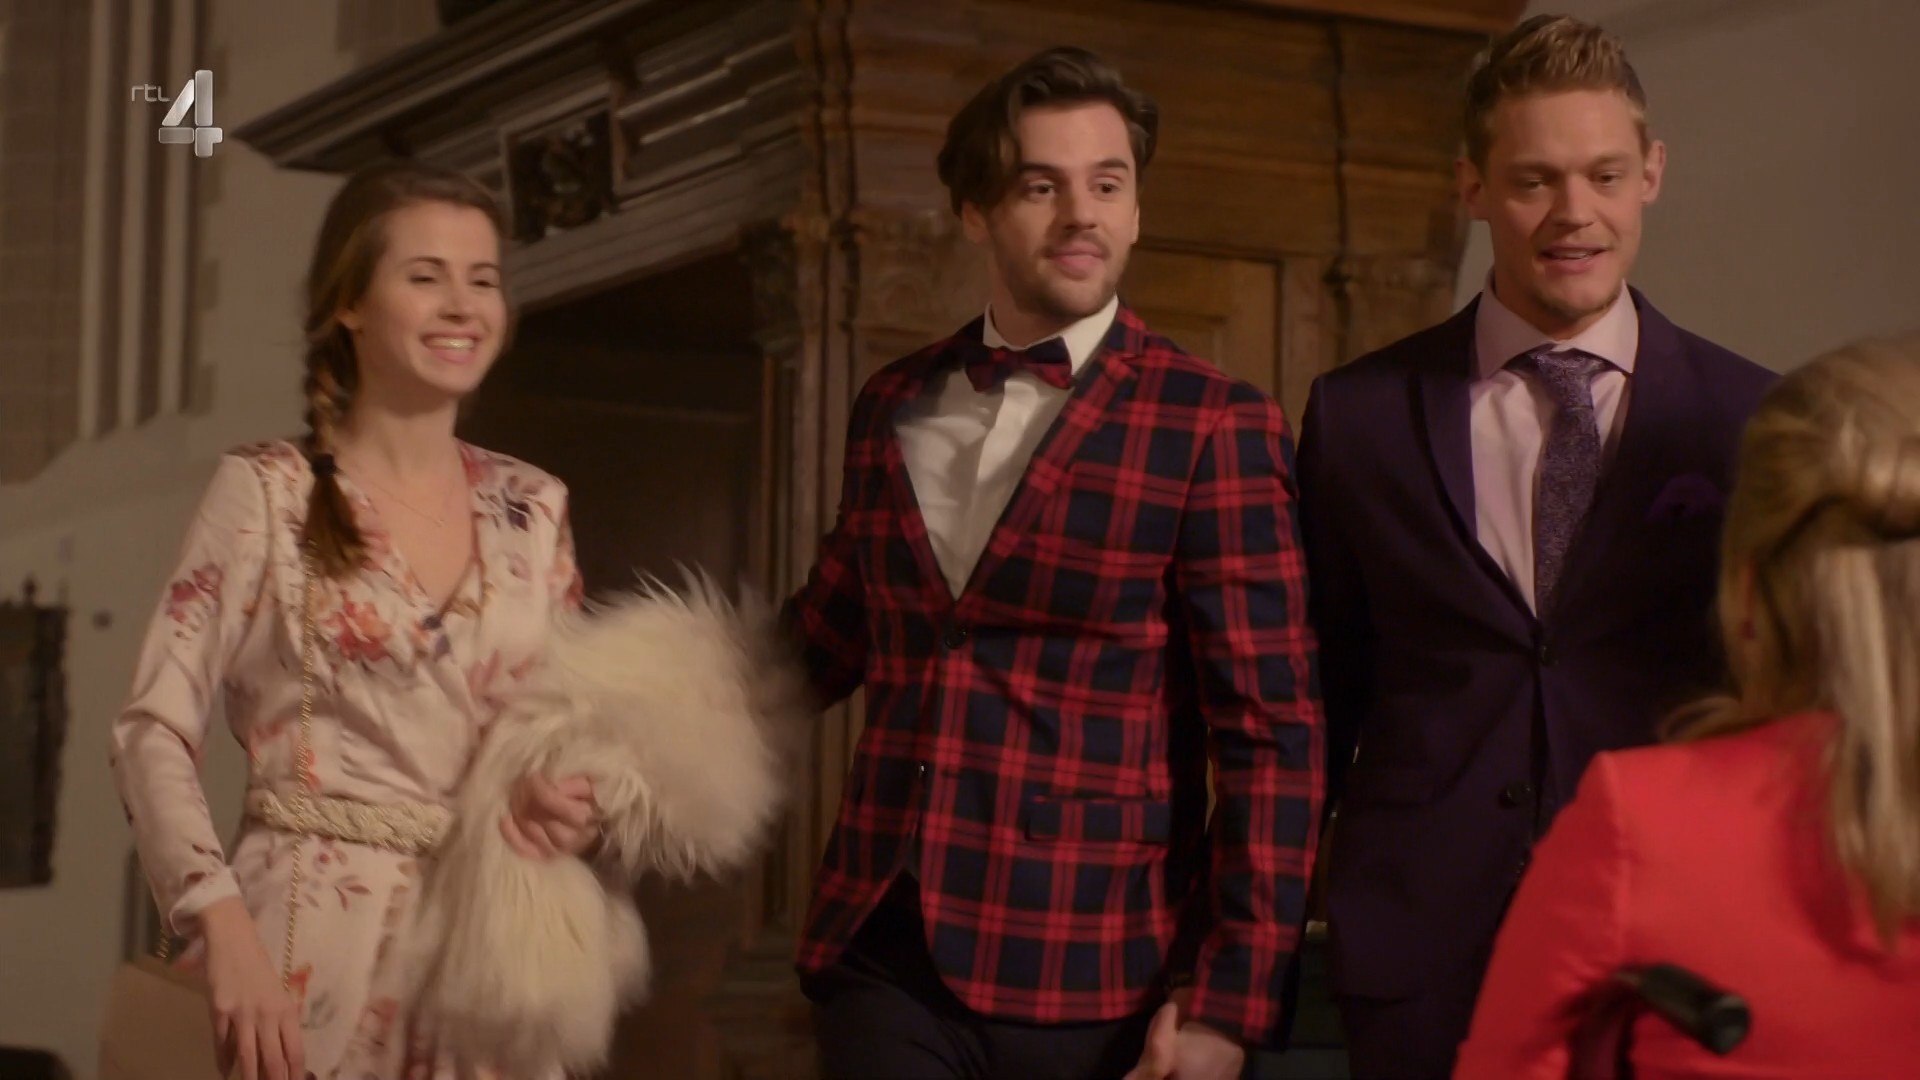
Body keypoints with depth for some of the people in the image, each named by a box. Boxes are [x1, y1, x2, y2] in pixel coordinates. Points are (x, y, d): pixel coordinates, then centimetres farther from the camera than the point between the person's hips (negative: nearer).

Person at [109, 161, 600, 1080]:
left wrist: (579, 808, -6)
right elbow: (155, 729, -7)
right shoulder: (267, 493, -3)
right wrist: (226, 931, -18)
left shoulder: (533, 510, 8)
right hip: (318, 950, -4)